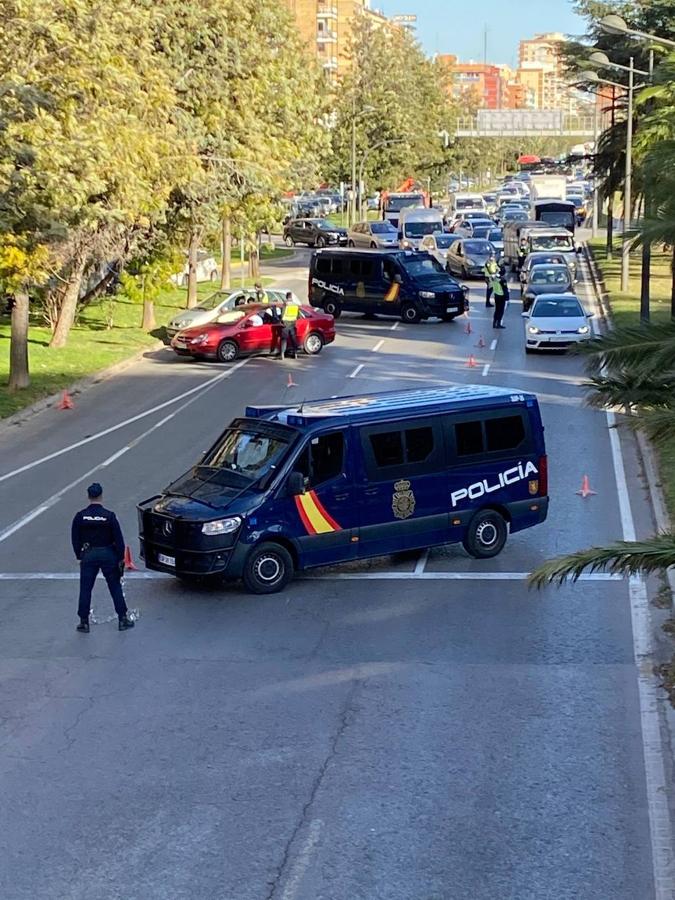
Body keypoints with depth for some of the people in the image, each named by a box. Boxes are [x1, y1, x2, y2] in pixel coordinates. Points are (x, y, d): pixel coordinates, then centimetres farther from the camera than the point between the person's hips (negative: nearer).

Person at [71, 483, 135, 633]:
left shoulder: (80, 516, -5)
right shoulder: (109, 516, -11)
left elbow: (75, 539, 1)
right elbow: (118, 539, -8)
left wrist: (79, 556, 12)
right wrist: (120, 558, 1)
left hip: (88, 555, 1)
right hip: (108, 554, -1)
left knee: (85, 589, 9)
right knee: (115, 587, 9)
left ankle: (84, 622, 10)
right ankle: (123, 619, 13)